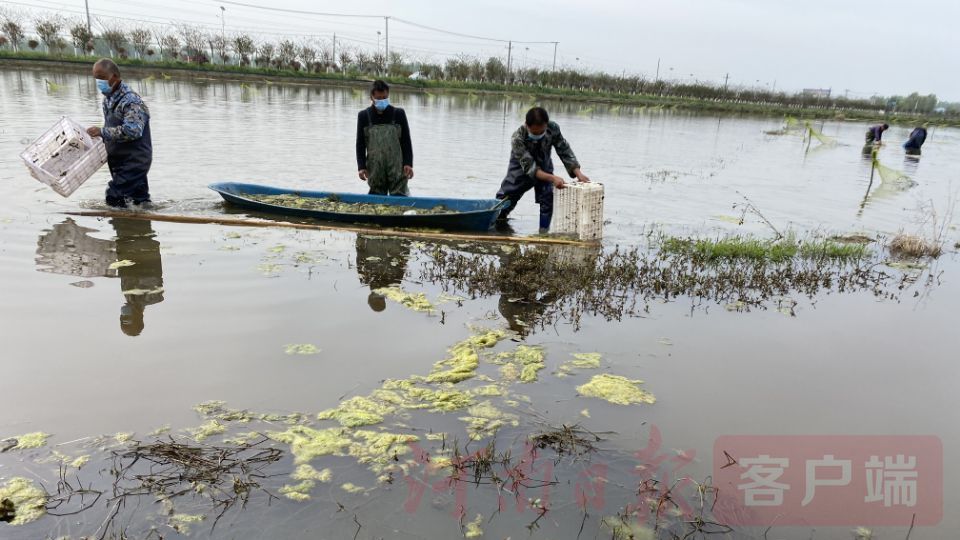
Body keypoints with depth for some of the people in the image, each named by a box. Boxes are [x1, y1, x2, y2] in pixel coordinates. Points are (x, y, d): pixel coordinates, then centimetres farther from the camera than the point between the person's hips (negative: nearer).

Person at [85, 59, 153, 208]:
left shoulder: (131, 100, -17)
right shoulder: (108, 99, 12)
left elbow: (132, 130, -30)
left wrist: (102, 132, -27)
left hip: (134, 160, -9)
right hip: (119, 161, 9)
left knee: (114, 198, -16)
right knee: (140, 200, 13)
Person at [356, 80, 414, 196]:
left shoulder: (398, 114, 4)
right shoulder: (364, 116, 6)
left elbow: (406, 141, 5)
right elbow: (360, 144, 8)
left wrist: (408, 164, -3)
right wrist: (361, 166, 0)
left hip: (397, 166, -1)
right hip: (375, 167, 1)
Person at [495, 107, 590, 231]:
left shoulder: (553, 129, -27)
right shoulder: (518, 138, -36)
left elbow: (565, 151, -19)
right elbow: (529, 167, -41)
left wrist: (578, 173, -32)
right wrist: (552, 178, -54)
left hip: (544, 167, 2)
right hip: (521, 170, -2)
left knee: (547, 201, -12)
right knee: (504, 198, 3)